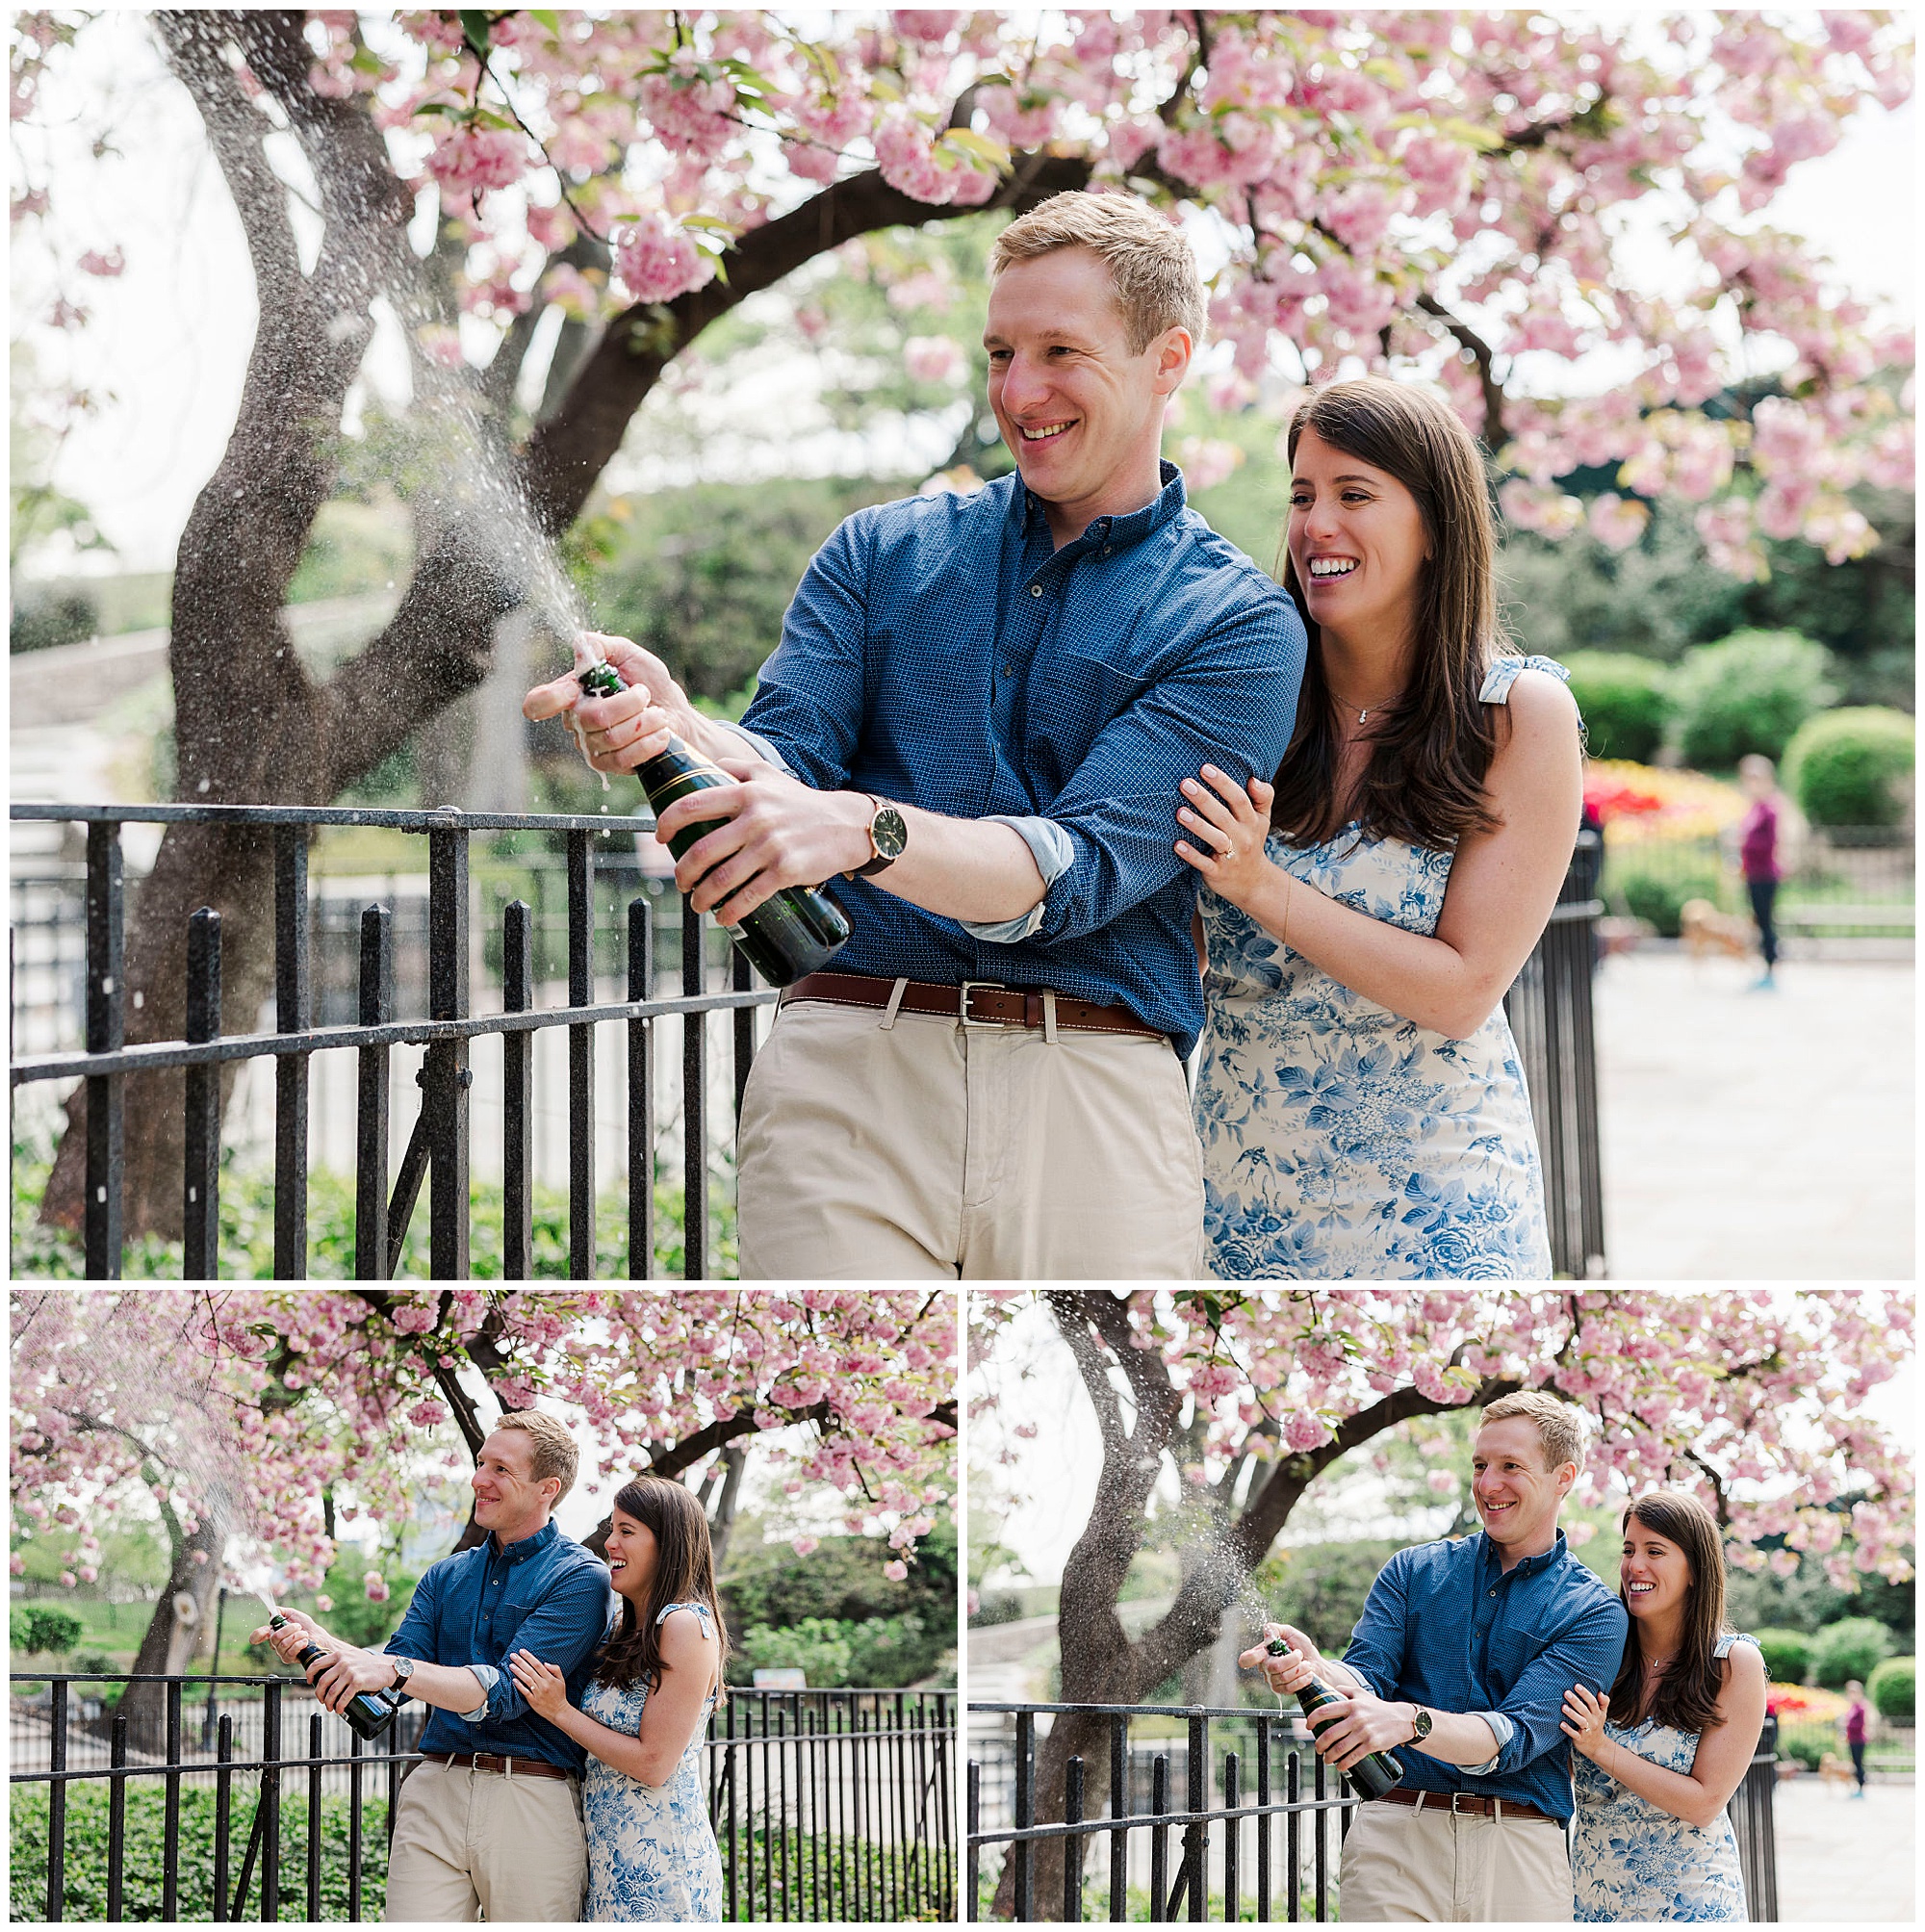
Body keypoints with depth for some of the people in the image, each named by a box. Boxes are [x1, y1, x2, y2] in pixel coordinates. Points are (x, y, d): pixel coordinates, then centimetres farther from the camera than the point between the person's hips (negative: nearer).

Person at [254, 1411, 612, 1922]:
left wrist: (395, 1671, -26)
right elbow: (393, 1673, 6)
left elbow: (506, 1691, -16)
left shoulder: (578, 1578, -4)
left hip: (532, 1801, -4)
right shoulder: (446, 1577, 17)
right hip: (435, 1792, 5)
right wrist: (319, 1643, -13)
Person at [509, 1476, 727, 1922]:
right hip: (609, 1852, 9)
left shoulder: (686, 1625, -13)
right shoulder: (628, 1630, 16)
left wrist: (559, 1711, -10)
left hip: (658, 1855, -9)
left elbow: (653, 1762, -16)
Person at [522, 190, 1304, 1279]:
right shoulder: (882, 553, 15)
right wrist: (671, 731, -22)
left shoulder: (1241, 625, 4)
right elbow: (788, 759, 2)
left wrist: (858, 828, -27)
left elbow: (1079, 869, -10)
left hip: (1101, 1105, -1)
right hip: (847, 1068, 1)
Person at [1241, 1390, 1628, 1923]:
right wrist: (1312, 1669, -25)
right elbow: (1368, 1677, -1)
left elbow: (1515, 1736, -11)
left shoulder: (1594, 1612, 3)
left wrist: (1407, 1721, -29)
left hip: (1522, 1856, -1)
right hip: (1396, 1834, 1)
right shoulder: (1413, 1571, 13)